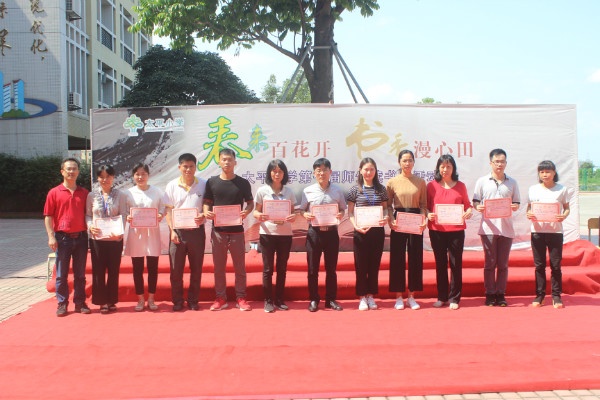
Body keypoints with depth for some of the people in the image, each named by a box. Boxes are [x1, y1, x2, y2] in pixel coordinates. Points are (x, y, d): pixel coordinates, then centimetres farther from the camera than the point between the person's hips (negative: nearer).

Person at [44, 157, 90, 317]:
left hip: (81, 237, 2)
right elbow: (48, 216, -1)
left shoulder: (84, 193, 8)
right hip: (62, 238, -2)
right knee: (61, 274, 5)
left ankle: (80, 303, 16)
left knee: (80, 273, 8)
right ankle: (62, 304, 14)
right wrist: (51, 236, -8)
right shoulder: (54, 192, 1)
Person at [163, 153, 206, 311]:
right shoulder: (172, 186, 1)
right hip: (178, 231, 0)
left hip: (196, 231, 0)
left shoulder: (203, 184, 0)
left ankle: (193, 301, 19)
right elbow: (168, 210, 2)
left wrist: (204, 215, -15)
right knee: (176, 269, 4)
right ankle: (177, 301, 17)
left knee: (196, 268, 7)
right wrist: (172, 231, -7)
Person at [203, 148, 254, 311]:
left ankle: (241, 298, 16)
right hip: (218, 230, 1)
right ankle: (220, 298, 19)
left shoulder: (243, 183, 2)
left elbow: (251, 202, 7)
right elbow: (207, 202, 8)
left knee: (240, 266, 5)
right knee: (219, 266, 8)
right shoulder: (212, 182, 4)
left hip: (237, 230, -1)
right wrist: (206, 212, -13)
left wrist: (246, 212, -14)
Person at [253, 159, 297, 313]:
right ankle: (268, 300, 13)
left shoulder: (289, 192, 6)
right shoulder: (262, 191, -1)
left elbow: (292, 212, 8)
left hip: (285, 234, 2)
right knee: (268, 268, 3)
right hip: (267, 233, -2)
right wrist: (259, 216, -21)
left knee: (282, 268, 10)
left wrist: (293, 217, -15)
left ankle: (280, 299, 21)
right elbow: (256, 212, 2)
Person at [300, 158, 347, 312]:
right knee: (312, 268, 5)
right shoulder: (308, 191, 0)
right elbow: (301, 210, 4)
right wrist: (306, 215, -16)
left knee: (331, 268, 9)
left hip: (331, 232, 1)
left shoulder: (337, 191, 2)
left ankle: (331, 299, 21)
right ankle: (313, 300, 18)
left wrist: (340, 215, -12)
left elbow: (343, 209, 9)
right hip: (314, 232, -1)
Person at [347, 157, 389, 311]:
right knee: (361, 265, 3)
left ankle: (371, 296, 19)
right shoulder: (355, 189, 1)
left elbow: (385, 208, 11)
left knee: (374, 264, 8)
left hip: (377, 231, 2)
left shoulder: (381, 189, 7)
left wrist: (386, 217, -10)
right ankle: (362, 297, 12)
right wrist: (356, 226, -15)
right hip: (361, 232, -2)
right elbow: (350, 212, 0)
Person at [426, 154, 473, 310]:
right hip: (436, 230, 1)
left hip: (456, 230, 0)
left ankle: (454, 298, 12)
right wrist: (428, 215, -12)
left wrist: (469, 211, -11)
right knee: (440, 264, 9)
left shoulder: (460, 186, 6)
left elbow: (467, 205, 10)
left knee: (456, 264, 2)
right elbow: (426, 206, 7)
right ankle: (442, 297, 19)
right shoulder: (431, 186, 4)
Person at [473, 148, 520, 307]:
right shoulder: (482, 181, 6)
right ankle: (490, 294, 10)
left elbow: (516, 203, 13)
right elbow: (475, 202, 5)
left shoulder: (512, 182, 11)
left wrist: (514, 207, -10)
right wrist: (478, 207, -17)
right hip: (488, 227, -2)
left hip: (506, 228, 2)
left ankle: (501, 295, 14)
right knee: (490, 262, 2)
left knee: (503, 264, 5)